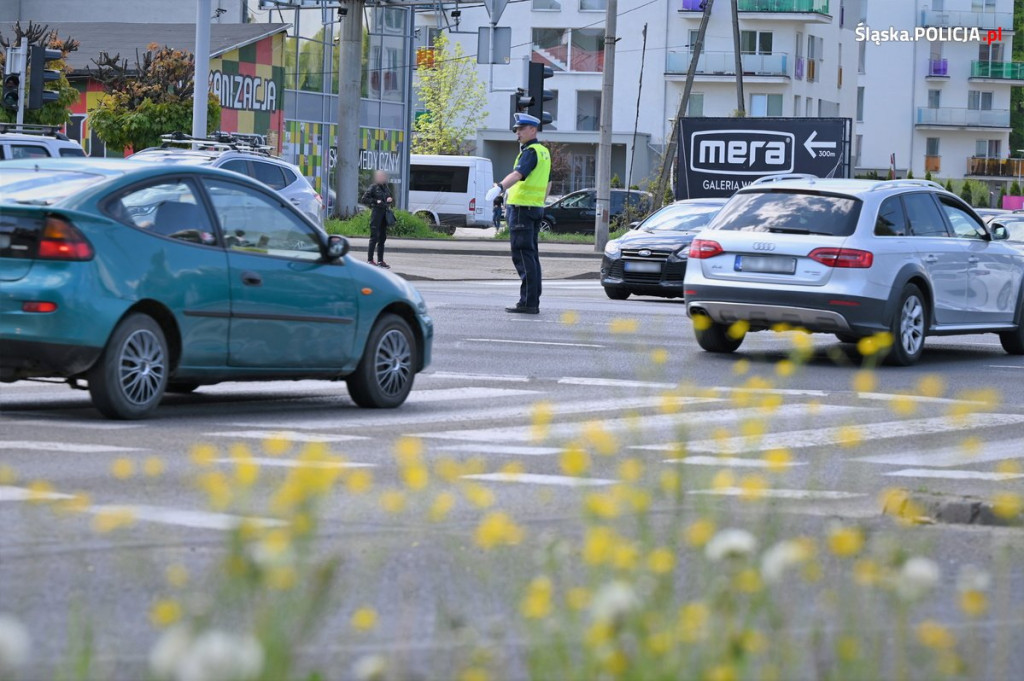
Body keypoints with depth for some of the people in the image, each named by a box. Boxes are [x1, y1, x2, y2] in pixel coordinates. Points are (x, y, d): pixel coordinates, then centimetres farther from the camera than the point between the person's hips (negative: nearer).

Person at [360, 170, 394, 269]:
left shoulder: (386, 187, 15)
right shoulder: (373, 187, -4)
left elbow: (392, 200, 25)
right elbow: (363, 200, -9)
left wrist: (391, 199, 2)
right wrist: (376, 201, -15)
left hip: (385, 213, 7)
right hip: (376, 212, -7)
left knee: (382, 237, 8)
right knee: (374, 237, -8)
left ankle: (380, 260, 14)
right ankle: (370, 260, -5)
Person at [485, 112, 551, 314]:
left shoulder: (531, 152, -13)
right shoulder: (544, 152, 18)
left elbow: (518, 174, -32)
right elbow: (547, 185, 25)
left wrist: (499, 187, -46)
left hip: (521, 207, -10)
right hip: (536, 207, 10)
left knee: (523, 255, -10)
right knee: (531, 255, 13)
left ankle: (528, 302, -13)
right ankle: (533, 301, 15)